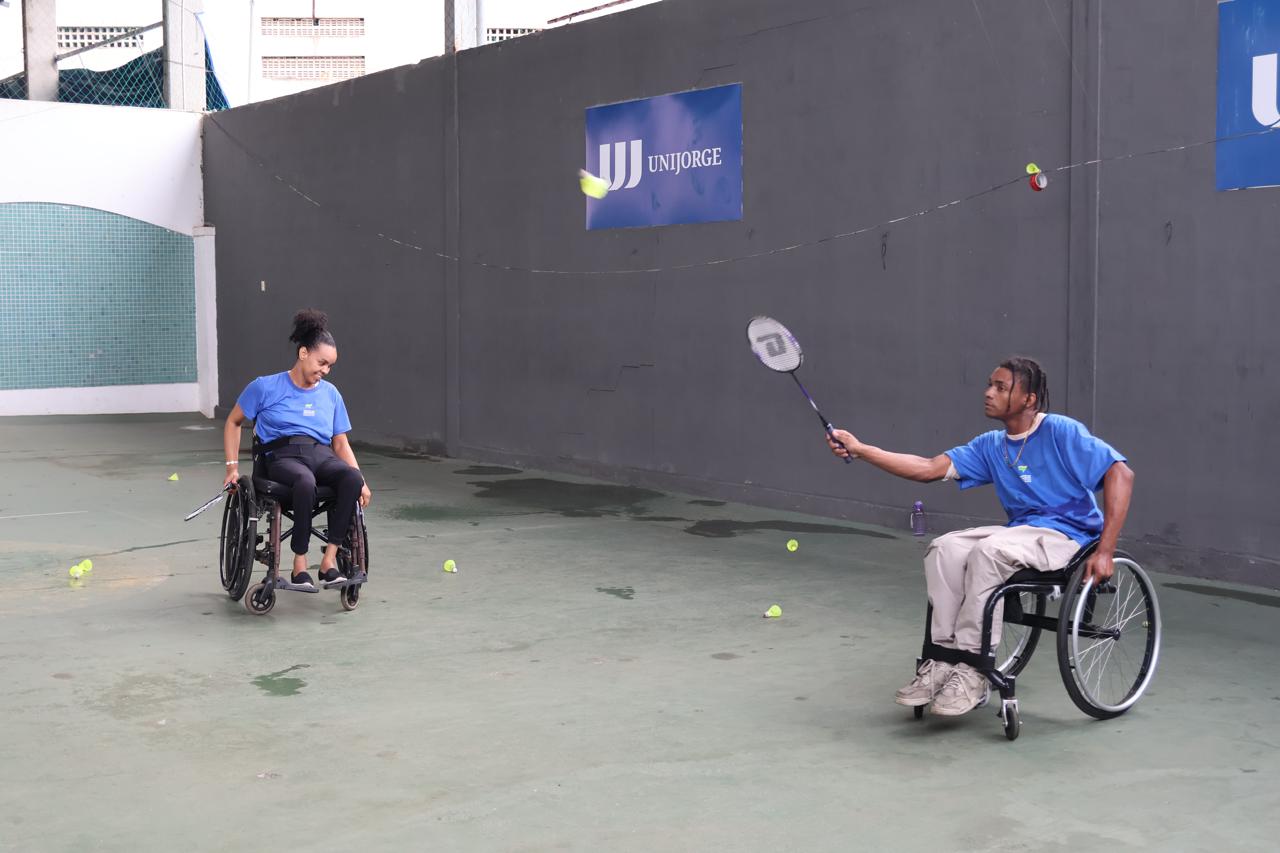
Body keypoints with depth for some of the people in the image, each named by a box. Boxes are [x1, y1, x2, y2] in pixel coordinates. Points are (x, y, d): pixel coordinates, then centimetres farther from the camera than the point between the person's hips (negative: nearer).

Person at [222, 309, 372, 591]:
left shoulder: (331, 394, 17)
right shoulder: (266, 387, 7)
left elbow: (341, 443, 18)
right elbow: (233, 423, 17)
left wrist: (361, 481, 3)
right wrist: (233, 467, 6)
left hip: (321, 454, 4)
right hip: (282, 456, -3)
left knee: (352, 478, -33)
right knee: (305, 482, -41)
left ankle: (329, 559, -27)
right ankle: (300, 563, -28)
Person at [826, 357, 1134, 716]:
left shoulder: (1062, 432, -9)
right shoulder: (992, 446, 10)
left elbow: (1121, 474, -14)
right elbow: (930, 468, 5)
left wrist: (1104, 551, -20)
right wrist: (860, 450, -3)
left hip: (1066, 535, -7)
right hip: (1021, 531, 7)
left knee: (987, 551, -31)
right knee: (945, 548, -16)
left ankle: (973, 670, -25)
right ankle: (946, 657, -16)